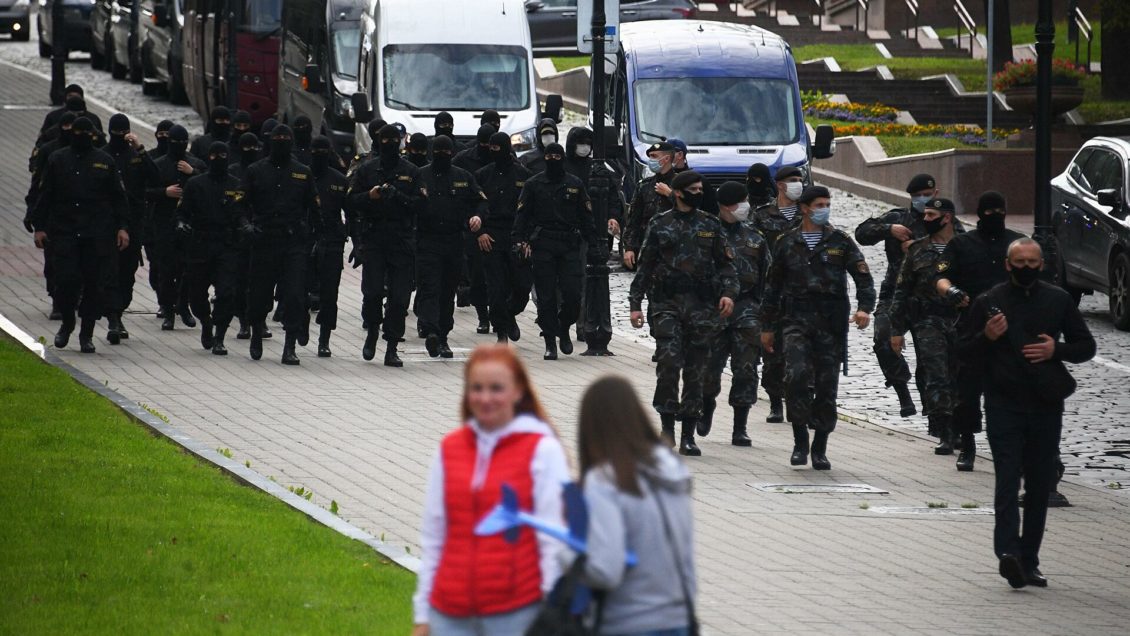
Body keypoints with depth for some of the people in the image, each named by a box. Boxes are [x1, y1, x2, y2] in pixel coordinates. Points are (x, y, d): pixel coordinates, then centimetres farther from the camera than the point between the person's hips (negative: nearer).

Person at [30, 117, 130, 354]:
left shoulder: (105, 162, 8)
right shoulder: (57, 160, 8)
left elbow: (119, 198, 10)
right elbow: (44, 196, 9)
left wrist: (122, 227, 0)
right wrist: (39, 227, 1)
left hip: (98, 235, 0)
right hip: (65, 233, 0)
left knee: (95, 283, -1)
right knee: (66, 281, -9)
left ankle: (87, 334, 9)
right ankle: (67, 323, 15)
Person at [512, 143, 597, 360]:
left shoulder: (575, 185, 11)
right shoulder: (533, 184, 8)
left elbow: (586, 215, 12)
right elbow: (522, 213, 4)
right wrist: (521, 240, -9)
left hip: (569, 246, 1)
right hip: (542, 246, -1)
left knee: (572, 294, -9)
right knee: (546, 296, -2)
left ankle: (564, 329, 17)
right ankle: (550, 343, 3)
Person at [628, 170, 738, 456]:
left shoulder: (711, 225, 12)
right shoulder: (660, 226, 6)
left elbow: (725, 263, 13)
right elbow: (645, 267, 8)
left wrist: (728, 293, -4)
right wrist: (636, 304, 3)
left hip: (702, 306, 2)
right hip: (667, 304, -2)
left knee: (696, 370, 2)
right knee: (669, 362, -16)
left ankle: (688, 435, 8)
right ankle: (667, 424, -4)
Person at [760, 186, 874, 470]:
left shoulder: (840, 241, 9)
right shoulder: (787, 243, 11)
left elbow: (863, 276, 4)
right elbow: (773, 286, 17)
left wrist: (865, 307, -14)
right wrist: (767, 327, 16)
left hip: (831, 322, 1)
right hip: (796, 319, -1)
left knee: (826, 385, 1)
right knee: (797, 375, -21)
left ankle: (820, 449, 12)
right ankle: (800, 441, -10)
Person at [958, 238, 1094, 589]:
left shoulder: (1058, 301, 10)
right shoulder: (988, 302, 5)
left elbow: (1086, 346, 14)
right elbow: (966, 351, 8)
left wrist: (1056, 350, -5)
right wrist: (987, 337, -12)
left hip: (1046, 406, 3)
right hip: (1003, 405, -3)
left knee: (1040, 486, 5)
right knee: (1007, 479, -15)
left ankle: (1028, 561, 11)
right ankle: (1008, 552, -26)